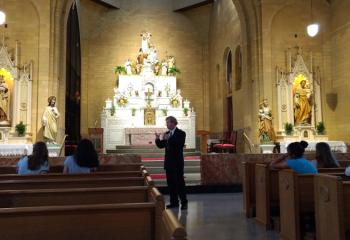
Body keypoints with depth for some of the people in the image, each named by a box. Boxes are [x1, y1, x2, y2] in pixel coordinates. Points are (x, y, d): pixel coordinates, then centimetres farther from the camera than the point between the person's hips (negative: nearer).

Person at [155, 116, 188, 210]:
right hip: (168, 162, 6)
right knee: (170, 183, 9)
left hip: (177, 162, -6)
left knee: (180, 182, -3)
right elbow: (161, 145, 10)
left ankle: (184, 202, 7)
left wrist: (169, 139, -27)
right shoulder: (167, 134, 12)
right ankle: (174, 202, 18)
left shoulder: (181, 133, -7)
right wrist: (158, 139, -8)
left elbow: (180, 144, -23)